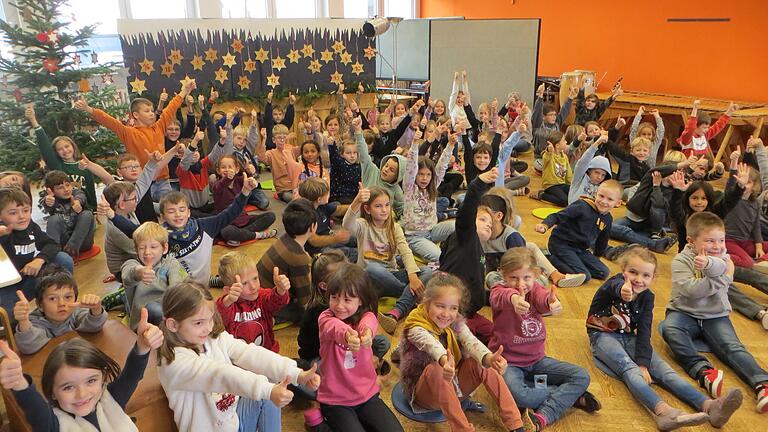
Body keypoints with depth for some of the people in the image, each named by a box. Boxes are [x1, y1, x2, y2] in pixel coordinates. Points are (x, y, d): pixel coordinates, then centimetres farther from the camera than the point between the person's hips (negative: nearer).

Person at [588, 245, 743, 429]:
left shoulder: (647, 297, -1)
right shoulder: (613, 284, -17)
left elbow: (644, 331, -8)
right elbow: (615, 287, -45)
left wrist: (643, 363, -21)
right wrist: (622, 291, -73)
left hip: (629, 337, 5)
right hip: (603, 336, -5)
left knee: (663, 369, -17)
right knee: (629, 369, -32)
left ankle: (709, 406, -33)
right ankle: (663, 411, -55)